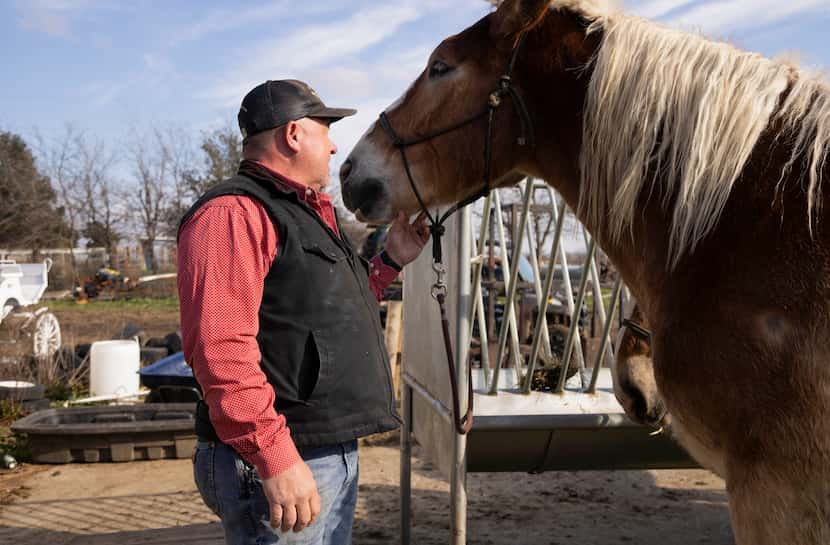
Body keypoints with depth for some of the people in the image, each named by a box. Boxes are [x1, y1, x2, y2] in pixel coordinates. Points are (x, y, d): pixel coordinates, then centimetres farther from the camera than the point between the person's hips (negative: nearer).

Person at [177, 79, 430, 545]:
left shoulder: (305, 213, 18)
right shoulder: (234, 213, -15)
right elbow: (220, 350, -26)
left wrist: (391, 260, 20)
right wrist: (276, 460, -28)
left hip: (336, 454, 10)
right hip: (284, 467, -10)